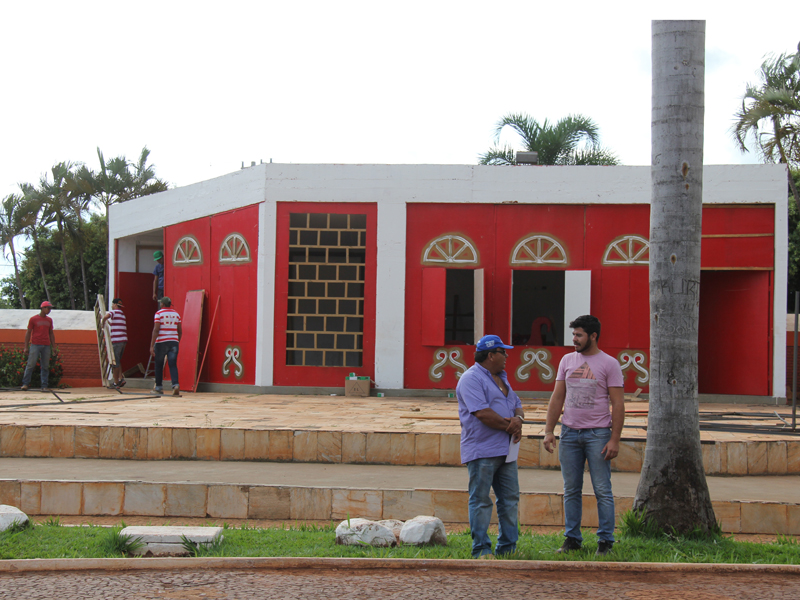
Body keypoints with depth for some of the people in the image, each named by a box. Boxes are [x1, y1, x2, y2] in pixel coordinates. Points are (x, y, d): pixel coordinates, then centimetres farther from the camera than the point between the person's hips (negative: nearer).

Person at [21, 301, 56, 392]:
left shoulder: (49, 320, 15)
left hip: (46, 346, 4)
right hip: (35, 345, -4)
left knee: (45, 366, 1)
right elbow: (28, 333, 3)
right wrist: (26, 347, -2)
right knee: (31, 365, -7)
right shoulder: (33, 319, 3)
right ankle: (25, 384, -1)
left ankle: (44, 386, 3)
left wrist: (54, 347, 12)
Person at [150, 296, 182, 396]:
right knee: (173, 365, -2)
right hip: (174, 342, 3)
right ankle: (175, 385, -23)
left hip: (161, 342, -3)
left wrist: (152, 345, -12)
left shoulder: (159, 313, -4)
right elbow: (180, 331, 13)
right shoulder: (176, 314, 10)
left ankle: (159, 387, 17)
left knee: (159, 365, 11)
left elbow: (156, 330, -11)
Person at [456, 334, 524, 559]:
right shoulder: (472, 379, -10)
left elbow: (517, 405, 21)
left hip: (505, 450, 9)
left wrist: (518, 419, -3)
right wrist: (510, 427, -11)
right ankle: (481, 549, 2)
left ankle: (507, 548, 18)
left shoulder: (501, 378, 20)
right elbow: (482, 413, -20)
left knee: (510, 499, 10)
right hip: (482, 450, -9)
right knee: (481, 500, -3)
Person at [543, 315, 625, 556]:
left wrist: (615, 439, -12)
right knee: (571, 490, 8)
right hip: (569, 433, 4)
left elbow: (617, 404, -6)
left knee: (602, 490, -2)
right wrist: (549, 430, 3)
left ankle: (605, 540, 6)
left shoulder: (609, 364, -3)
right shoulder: (567, 360, 10)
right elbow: (557, 398, 11)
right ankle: (572, 538, 16)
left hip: (598, 434, -4)